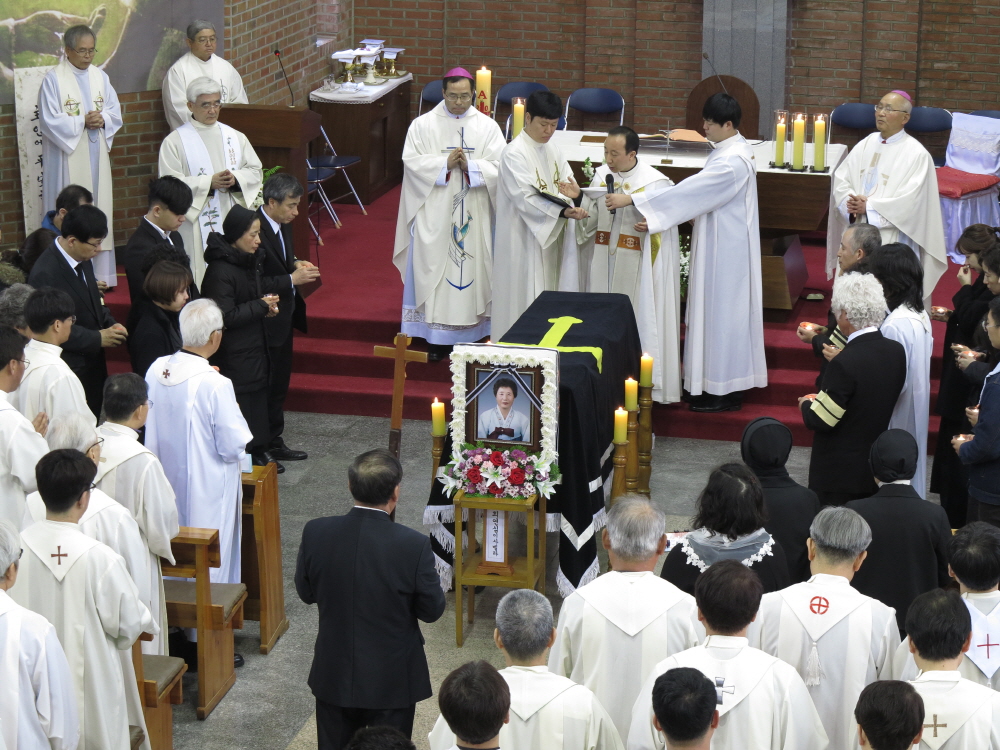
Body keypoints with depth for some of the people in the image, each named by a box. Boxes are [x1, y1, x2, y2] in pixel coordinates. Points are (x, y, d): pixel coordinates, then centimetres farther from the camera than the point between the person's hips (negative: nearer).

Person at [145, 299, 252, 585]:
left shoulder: (155, 370, -8)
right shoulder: (216, 385, -26)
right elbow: (234, 447, -20)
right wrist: (235, 414, -1)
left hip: (167, 488, 6)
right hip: (207, 494, -6)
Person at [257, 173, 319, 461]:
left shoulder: (283, 225, 5)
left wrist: (296, 264, 1)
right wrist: (292, 279, -23)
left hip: (284, 318, 10)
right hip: (265, 324, -10)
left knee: (279, 384, 18)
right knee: (264, 386, 1)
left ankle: (275, 443, 31)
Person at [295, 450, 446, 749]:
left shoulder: (315, 533, -15)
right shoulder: (414, 545, -24)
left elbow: (305, 592, -1)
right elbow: (432, 610, -12)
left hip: (333, 675, 3)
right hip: (391, 679, -3)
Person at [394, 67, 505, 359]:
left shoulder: (487, 127, 5)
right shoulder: (423, 125, 3)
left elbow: (498, 167, -3)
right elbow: (412, 161, -6)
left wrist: (470, 166, -19)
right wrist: (445, 164, -17)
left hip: (473, 216, 1)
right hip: (434, 213, -1)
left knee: (471, 267, 3)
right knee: (434, 267, -1)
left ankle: (470, 334, 11)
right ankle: (436, 339, 5)